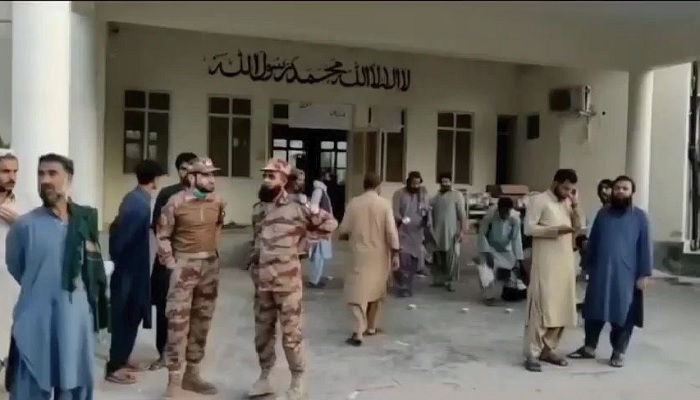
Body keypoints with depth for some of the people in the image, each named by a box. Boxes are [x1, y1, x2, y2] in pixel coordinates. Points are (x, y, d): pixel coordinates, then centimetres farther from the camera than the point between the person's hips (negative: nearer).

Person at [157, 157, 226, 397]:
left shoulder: (218, 202, 2)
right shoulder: (176, 202, -12)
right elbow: (163, 235, -5)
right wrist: (170, 262, -8)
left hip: (210, 265, 5)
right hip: (185, 265, -5)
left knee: (202, 321, 12)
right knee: (178, 321, -6)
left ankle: (192, 373, 25)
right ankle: (174, 380, 4)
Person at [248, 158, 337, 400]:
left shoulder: (296, 207, -11)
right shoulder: (259, 209, 10)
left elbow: (330, 224, -7)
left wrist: (303, 236, -5)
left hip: (287, 283, -6)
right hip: (262, 284, 6)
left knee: (291, 334, 3)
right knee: (263, 333, 15)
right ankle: (264, 378, 31)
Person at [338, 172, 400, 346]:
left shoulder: (353, 203, -3)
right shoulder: (385, 204, -5)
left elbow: (343, 231, 0)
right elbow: (391, 231, -8)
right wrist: (395, 254, -2)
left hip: (360, 254, -1)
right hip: (380, 255, 1)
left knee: (358, 292, -3)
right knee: (377, 290, 18)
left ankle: (358, 332, -14)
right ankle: (371, 326, 28)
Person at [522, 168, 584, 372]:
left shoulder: (567, 203, 15)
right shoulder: (539, 200, -6)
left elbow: (579, 226, 12)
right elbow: (529, 228, -13)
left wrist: (575, 205, -1)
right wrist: (556, 229, -21)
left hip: (565, 262, 7)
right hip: (545, 263, -7)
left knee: (561, 307, 9)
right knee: (540, 307, -7)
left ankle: (548, 349, 21)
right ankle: (532, 353, -1)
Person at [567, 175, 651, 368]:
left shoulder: (640, 216, -1)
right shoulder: (603, 213, 7)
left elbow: (645, 246, -3)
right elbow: (592, 242, 11)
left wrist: (644, 274, -7)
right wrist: (587, 265, 9)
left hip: (626, 275, -2)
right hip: (600, 272, 3)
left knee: (623, 314, 5)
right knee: (594, 311, 8)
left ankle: (618, 352, 20)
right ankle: (589, 347, 22)